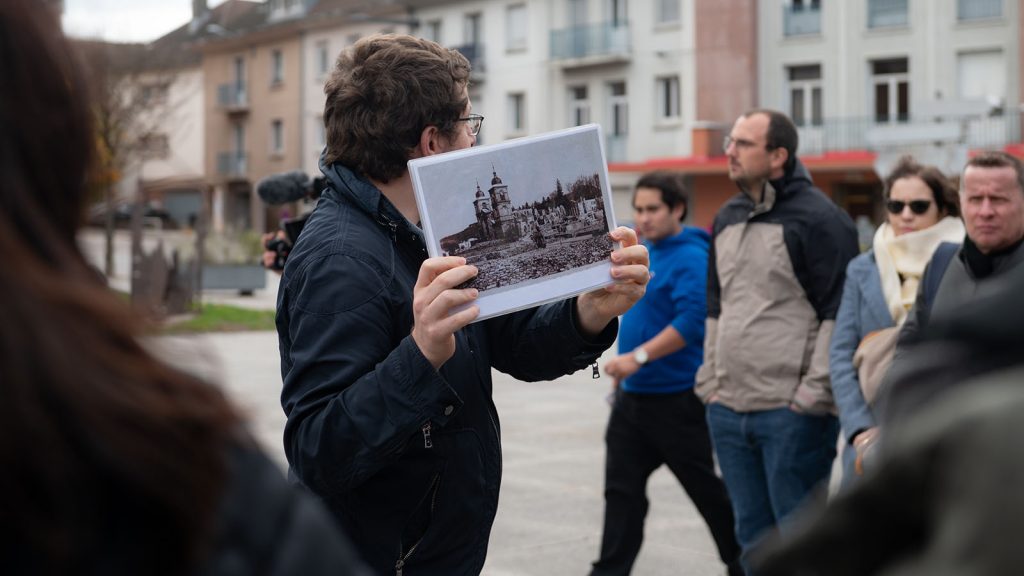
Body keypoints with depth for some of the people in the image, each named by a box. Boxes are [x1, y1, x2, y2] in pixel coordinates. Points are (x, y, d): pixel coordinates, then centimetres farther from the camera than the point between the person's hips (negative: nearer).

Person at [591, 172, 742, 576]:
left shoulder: (691, 258, -16)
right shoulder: (642, 252, 11)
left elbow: (692, 322, -26)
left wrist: (638, 357, -29)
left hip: (676, 399, -8)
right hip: (633, 394, 8)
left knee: (704, 487, 6)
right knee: (622, 489, 5)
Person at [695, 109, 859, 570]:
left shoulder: (818, 219, -9)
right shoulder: (726, 220, 15)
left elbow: (838, 313, -12)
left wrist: (813, 394, -16)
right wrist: (710, 380, 14)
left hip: (792, 412, -7)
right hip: (727, 408, 7)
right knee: (753, 535, 15)